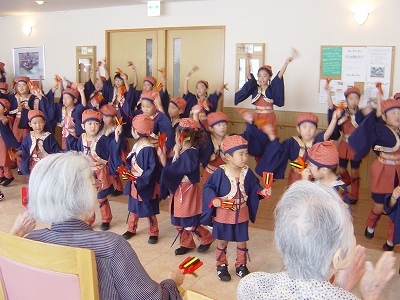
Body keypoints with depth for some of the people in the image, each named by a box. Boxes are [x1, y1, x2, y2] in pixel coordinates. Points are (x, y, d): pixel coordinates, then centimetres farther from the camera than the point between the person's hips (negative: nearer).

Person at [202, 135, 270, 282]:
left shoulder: (247, 172, -5)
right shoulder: (220, 172, -18)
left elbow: (254, 186, 6)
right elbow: (208, 187, -14)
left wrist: (262, 191, -12)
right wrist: (214, 200, -28)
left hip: (242, 215, 3)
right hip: (223, 214, -3)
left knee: (242, 243, 15)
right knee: (222, 242, 14)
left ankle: (241, 266, 34)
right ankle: (221, 266, 33)